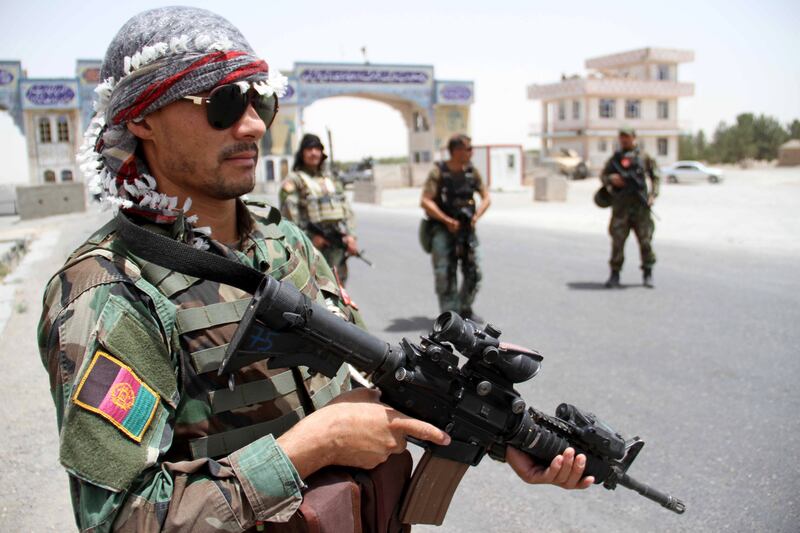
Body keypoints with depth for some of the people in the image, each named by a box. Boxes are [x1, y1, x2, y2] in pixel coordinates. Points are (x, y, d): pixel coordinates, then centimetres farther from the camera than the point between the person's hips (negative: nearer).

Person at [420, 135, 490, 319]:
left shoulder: (472, 172, 6)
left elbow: (486, 197, 13)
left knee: (473, 273, 5)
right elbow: (425, 202, -14)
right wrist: (448, 221, -17)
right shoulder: (439, 172, -8)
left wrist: (476, 216, -4)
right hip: (442, 229, -4)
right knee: (445, 274, -10)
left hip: (466, 229, 5)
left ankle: (465, 310, 25)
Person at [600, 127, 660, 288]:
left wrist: (653, 194, 0)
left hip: (640, 204, -1)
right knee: (617, 240, -2)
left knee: (645, 239, 1)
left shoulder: (643, 156, 7)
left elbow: (655, 176, 11)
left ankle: (647, 274, 13)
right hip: (620, 204, 1)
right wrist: (611, 178, -7)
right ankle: (615, 275, 5)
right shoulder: (615, 158, 11)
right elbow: (603, 175, 15)